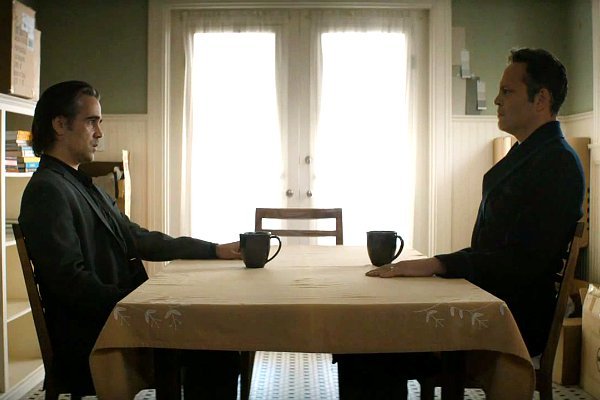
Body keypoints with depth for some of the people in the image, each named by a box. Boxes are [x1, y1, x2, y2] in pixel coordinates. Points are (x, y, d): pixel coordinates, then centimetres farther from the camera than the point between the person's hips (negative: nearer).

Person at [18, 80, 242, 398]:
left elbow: (138, 239, 18)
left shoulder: (84, 186, 18)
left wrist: (214, 250, 13)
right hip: (90, 345, -9)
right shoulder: (46, 190, -12)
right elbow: (72, 280, -20)